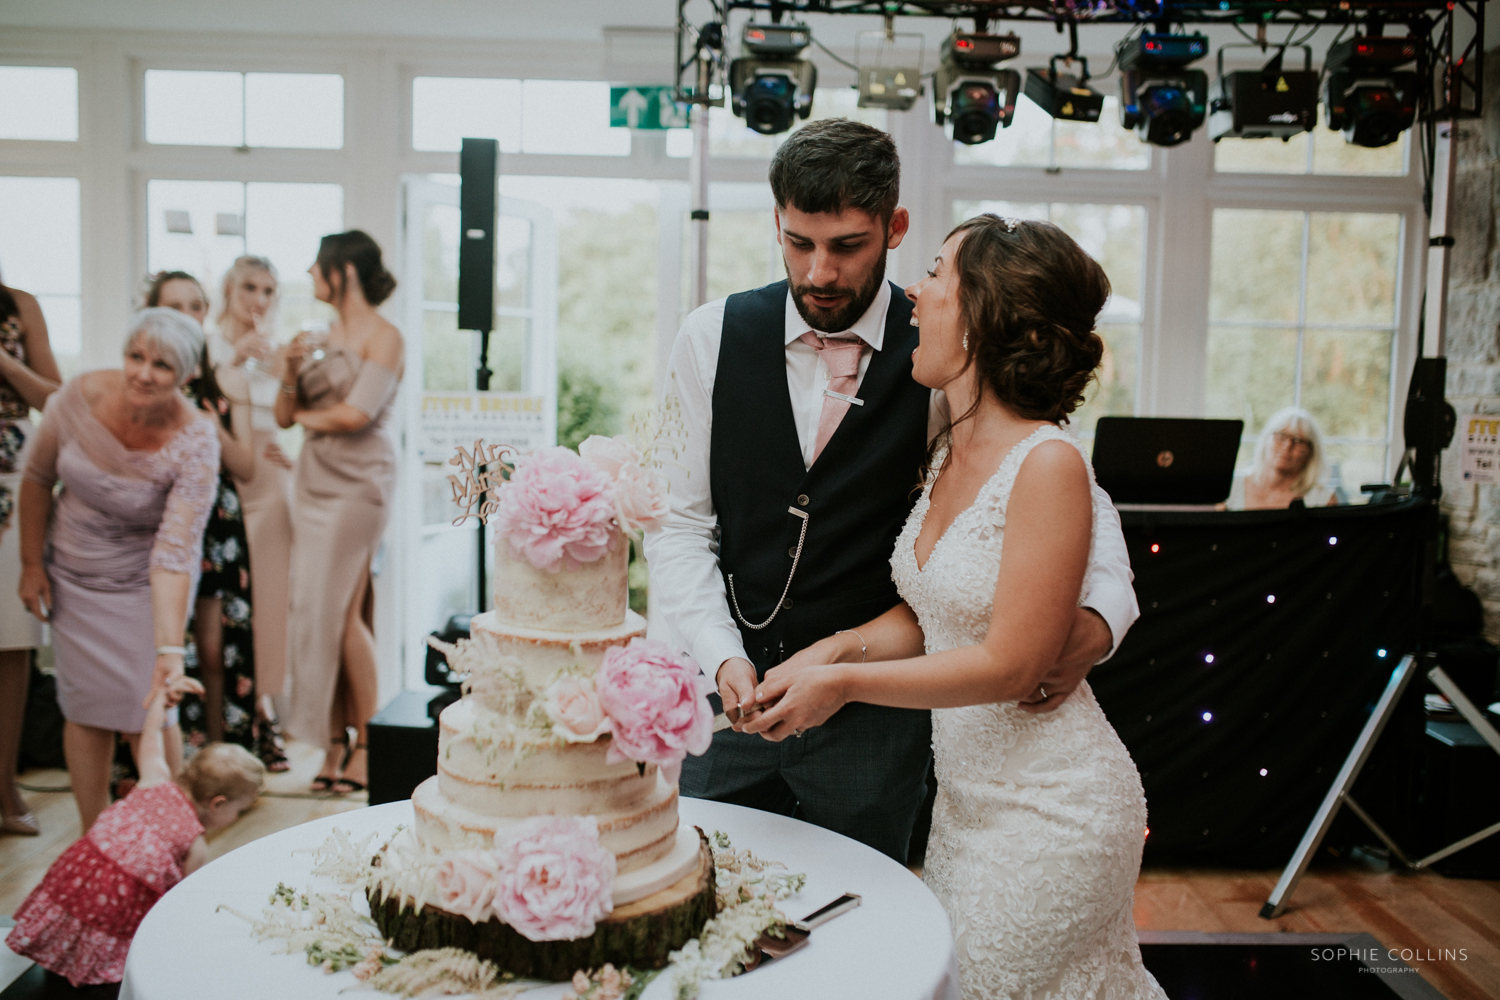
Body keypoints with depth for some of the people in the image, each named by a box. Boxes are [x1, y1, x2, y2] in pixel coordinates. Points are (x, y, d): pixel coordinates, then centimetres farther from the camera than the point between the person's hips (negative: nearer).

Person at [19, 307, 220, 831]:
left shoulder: (195, 443, -26)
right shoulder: (81, 396, -18)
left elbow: (173, 553, -31)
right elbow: (37, 478, -1)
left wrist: (170, 650, -38)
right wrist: (32, 564, 4)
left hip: (145, 584, -3)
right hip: (73, 574, 3)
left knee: (148, 712, -6)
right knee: (85, 707, 6)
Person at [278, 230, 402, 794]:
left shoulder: (384, 337, -5)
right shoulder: (324, 338, 16)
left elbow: (355, 414, -16)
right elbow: (285, 415, 13)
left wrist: (309, 415, 1)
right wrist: (292, 371, -4)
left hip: (358, 483, -7)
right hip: (314, 482, 7)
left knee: (341, 611, -8)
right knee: (315, 611, 3)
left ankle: (366, 744, 4)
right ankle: (334, 742, 10)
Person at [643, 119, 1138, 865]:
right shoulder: (712, 338, -3)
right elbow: (679, 520, -1)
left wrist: (1101, 614, -19)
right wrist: (721, 656, -13)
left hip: (874, 715, -1)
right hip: (732, 691, 2)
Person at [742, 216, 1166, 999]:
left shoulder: (1047, 463, -21)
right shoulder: (949, 454, 4)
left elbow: (1010, 664, -21)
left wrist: (845, 683, -18)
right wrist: (839, 646, -8)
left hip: (1048, 813, -7)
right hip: (966, 798, 8)